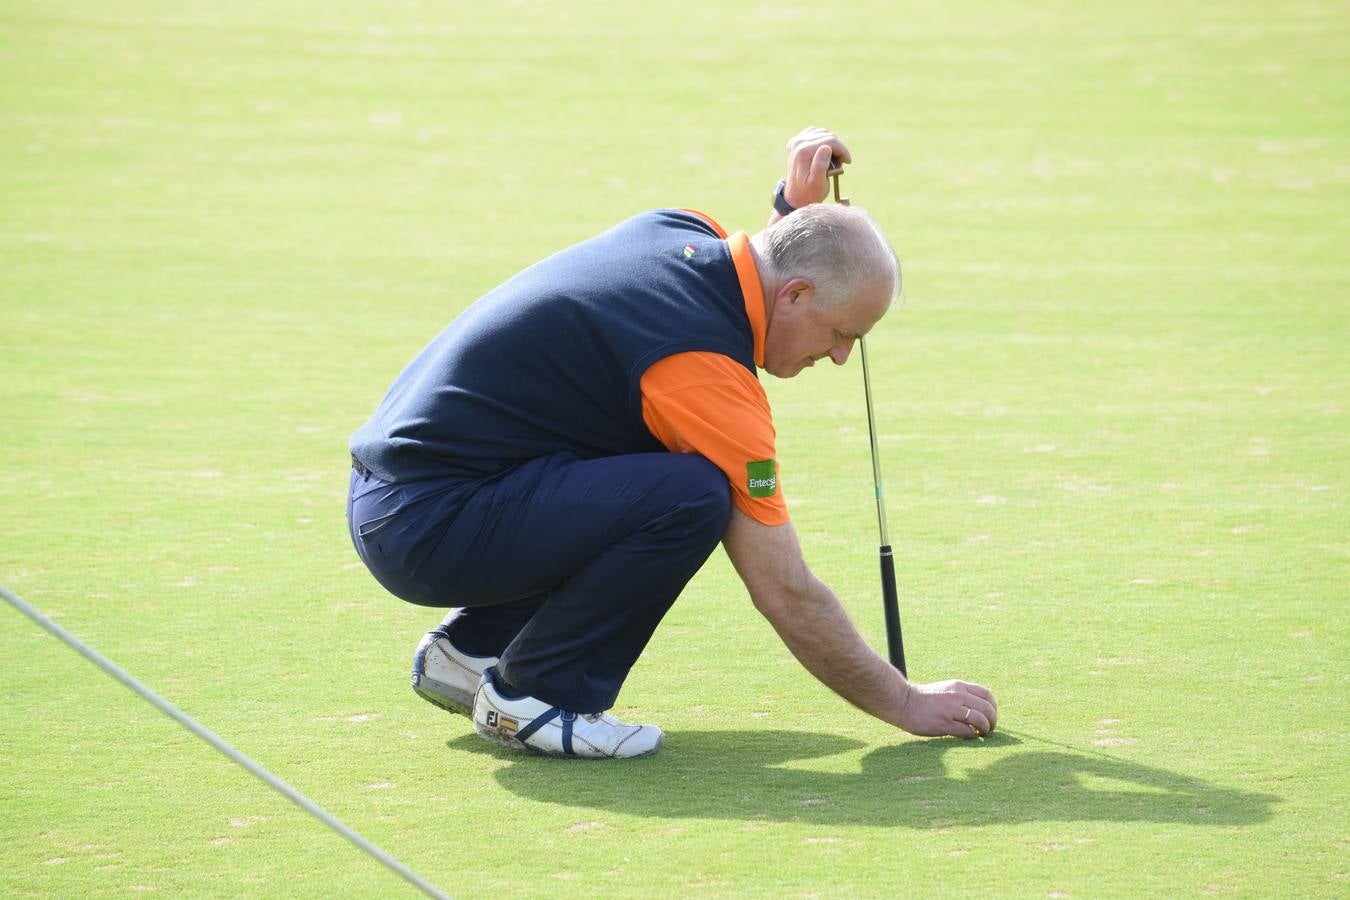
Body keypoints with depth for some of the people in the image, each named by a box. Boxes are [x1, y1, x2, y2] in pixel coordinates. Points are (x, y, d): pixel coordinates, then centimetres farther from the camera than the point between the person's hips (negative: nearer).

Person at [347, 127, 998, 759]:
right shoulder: (707, 373, -21)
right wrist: (906, 702, -5)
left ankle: (471, 647, 21)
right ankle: (535, 693, -5)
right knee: (694, 496, -24)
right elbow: (786, 594, -16)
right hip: (426, 529, -10)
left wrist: (793, 203, 12)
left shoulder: (684, 230, 3)